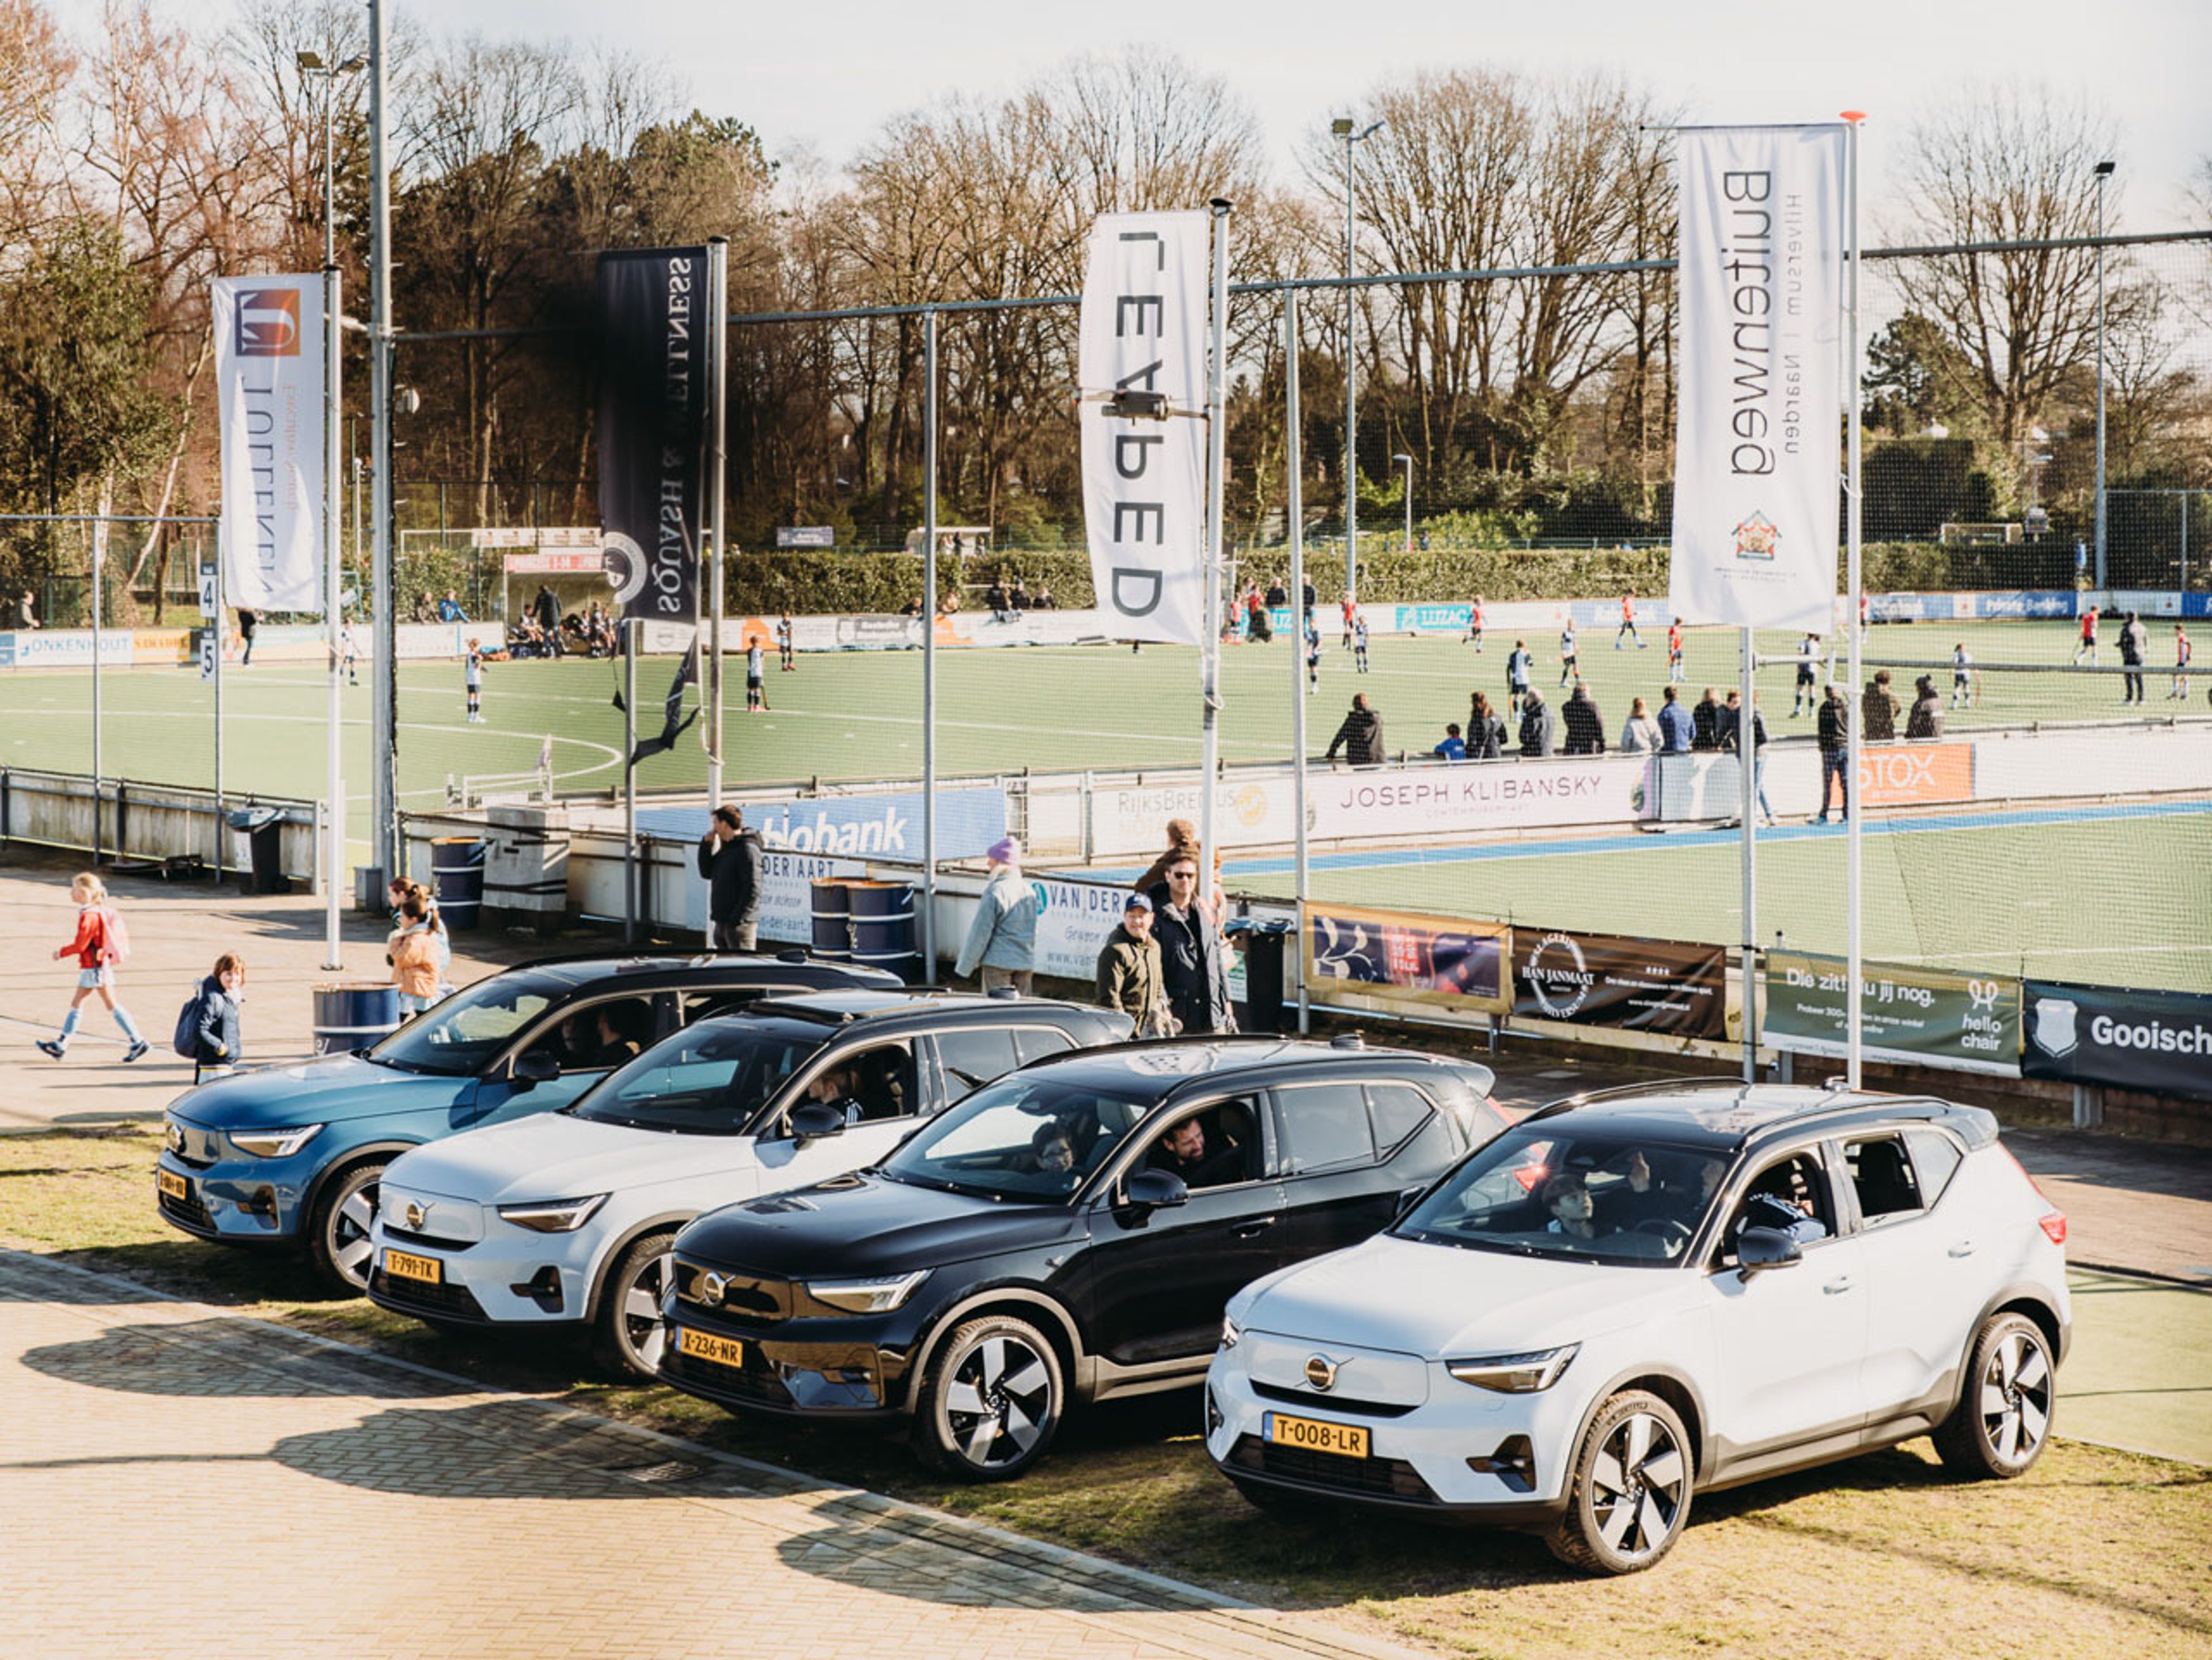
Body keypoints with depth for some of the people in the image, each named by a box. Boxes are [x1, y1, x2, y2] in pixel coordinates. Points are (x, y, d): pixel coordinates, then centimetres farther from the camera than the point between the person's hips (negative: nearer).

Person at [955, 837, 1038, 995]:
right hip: (1026, 963, 6)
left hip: (999, 962, -6)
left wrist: (964, 966, -4)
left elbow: (980, 933, -11)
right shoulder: (1029, 891, 8)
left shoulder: (995, 891, -13)